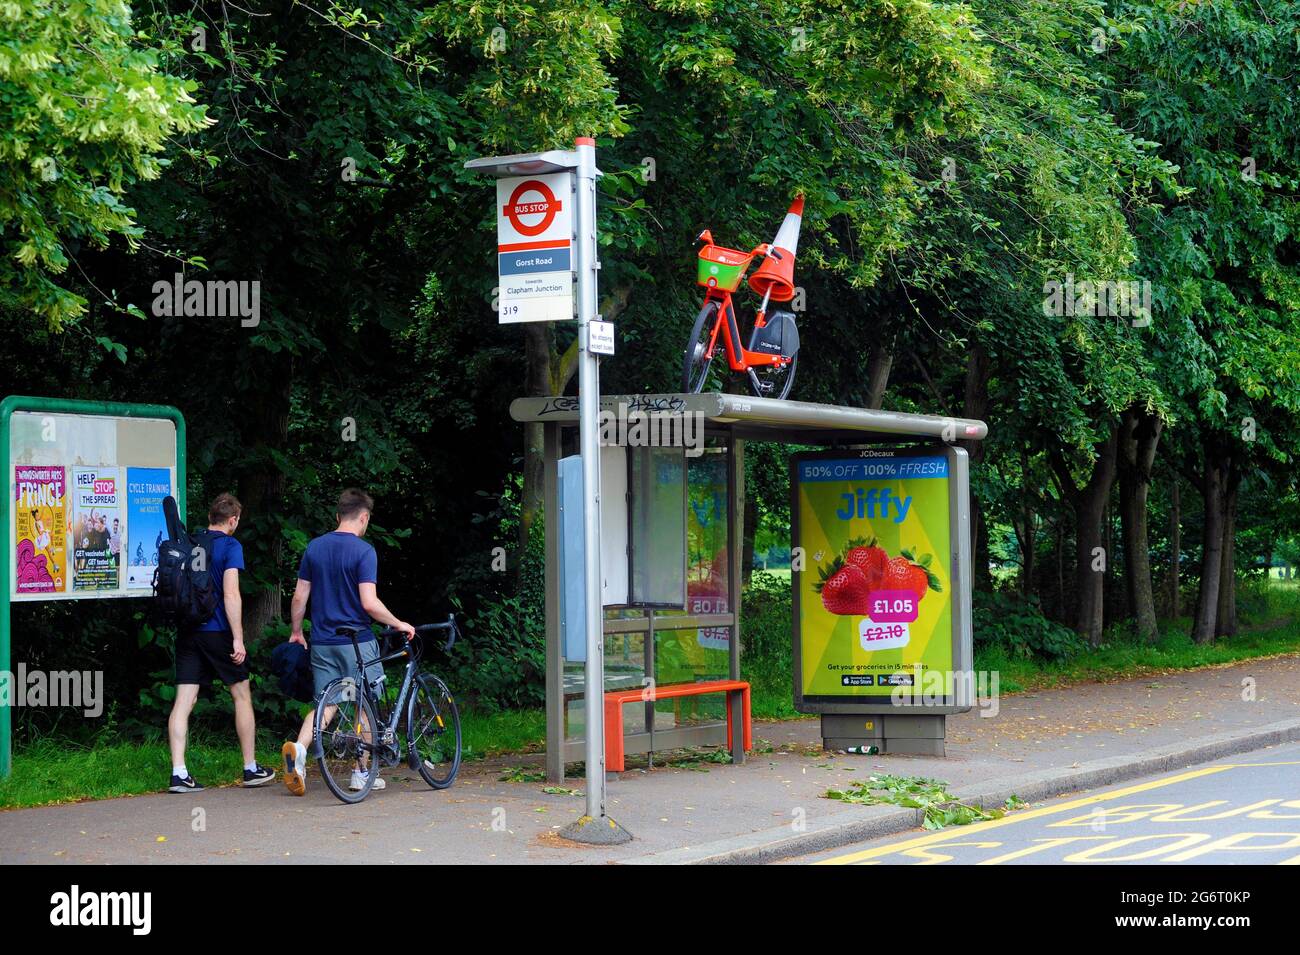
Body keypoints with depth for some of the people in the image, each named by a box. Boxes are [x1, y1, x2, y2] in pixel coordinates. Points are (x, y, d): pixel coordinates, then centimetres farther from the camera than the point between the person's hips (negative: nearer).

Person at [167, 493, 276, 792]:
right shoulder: (230, 546, -8)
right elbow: (231, 594, -16)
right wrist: (238, 638, -16)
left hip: (187, 631, 5)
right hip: (218, 631, -5)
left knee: (183, 701, 0)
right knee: (242, 697, 10)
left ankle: (178, 773, -7)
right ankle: (251, 768, 16)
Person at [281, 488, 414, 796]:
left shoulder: (314, 547, 6)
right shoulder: (363, 551, -11)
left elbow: (299, 597, 8)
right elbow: (369, 603, -19)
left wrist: (296, 632, 21)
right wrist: (399, 624, -6)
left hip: (322, 643, 5)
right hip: (357, 642, -5)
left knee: (326, 704, 7)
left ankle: (298, 748, -19)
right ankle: (361, 773, 12)